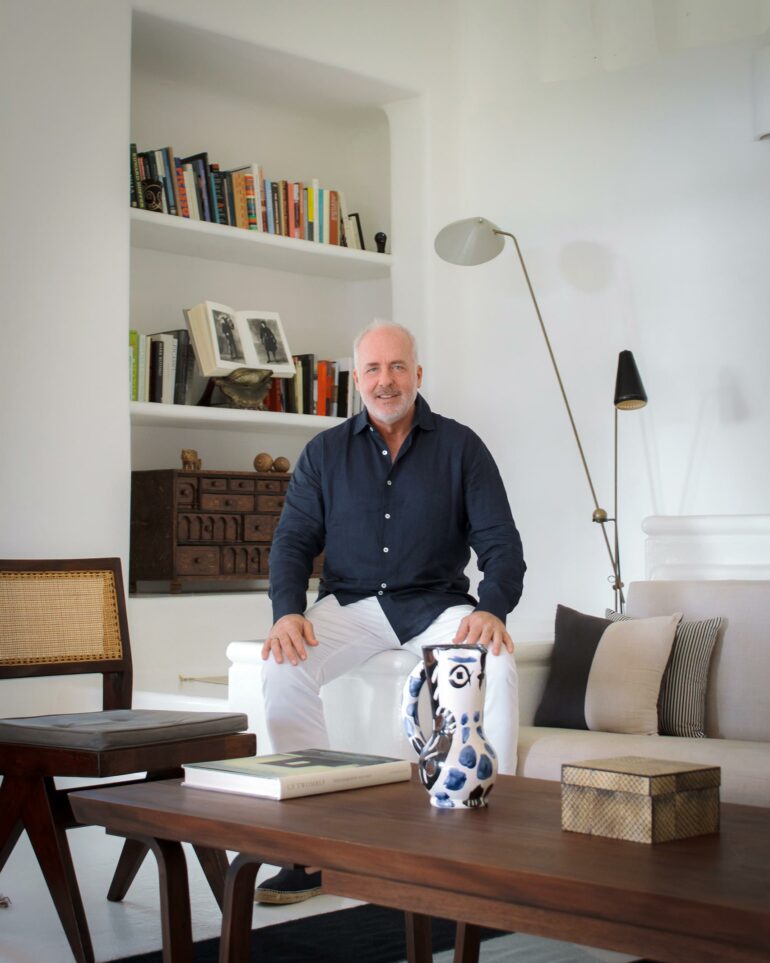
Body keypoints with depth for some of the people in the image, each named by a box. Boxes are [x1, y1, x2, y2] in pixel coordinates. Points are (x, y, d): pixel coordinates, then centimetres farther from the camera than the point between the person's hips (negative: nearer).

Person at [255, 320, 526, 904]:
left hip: (437, 604, -1)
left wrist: (492, 609, -23)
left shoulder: (460, 447, 3)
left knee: (498, 665, -32)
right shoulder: (325, 453, 9)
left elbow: (500, 543, -2)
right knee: (284, 667, -28)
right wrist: (288, 611, -17)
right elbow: (293, 542, 4)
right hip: (352, 603, 1)